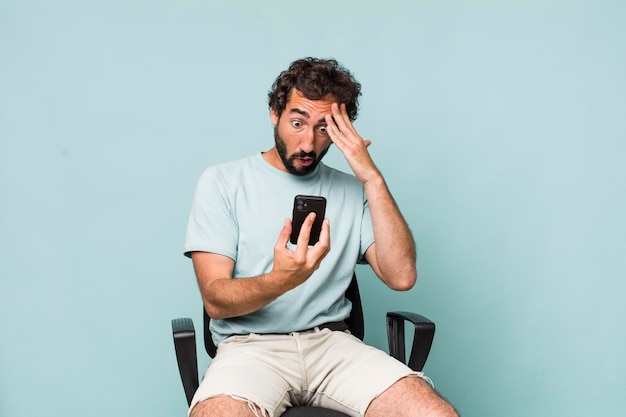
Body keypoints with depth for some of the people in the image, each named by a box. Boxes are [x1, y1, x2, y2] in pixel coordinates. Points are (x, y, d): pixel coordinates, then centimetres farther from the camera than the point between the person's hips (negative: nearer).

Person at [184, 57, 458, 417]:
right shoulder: (222, 182, 3)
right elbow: (216, 300, -6)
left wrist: (373, 178, -7)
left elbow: (402, 276, -2)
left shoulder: (351, 191, 11)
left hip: (331, 342, 3)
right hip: (251, 344, -2)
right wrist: (281, 280, -27)